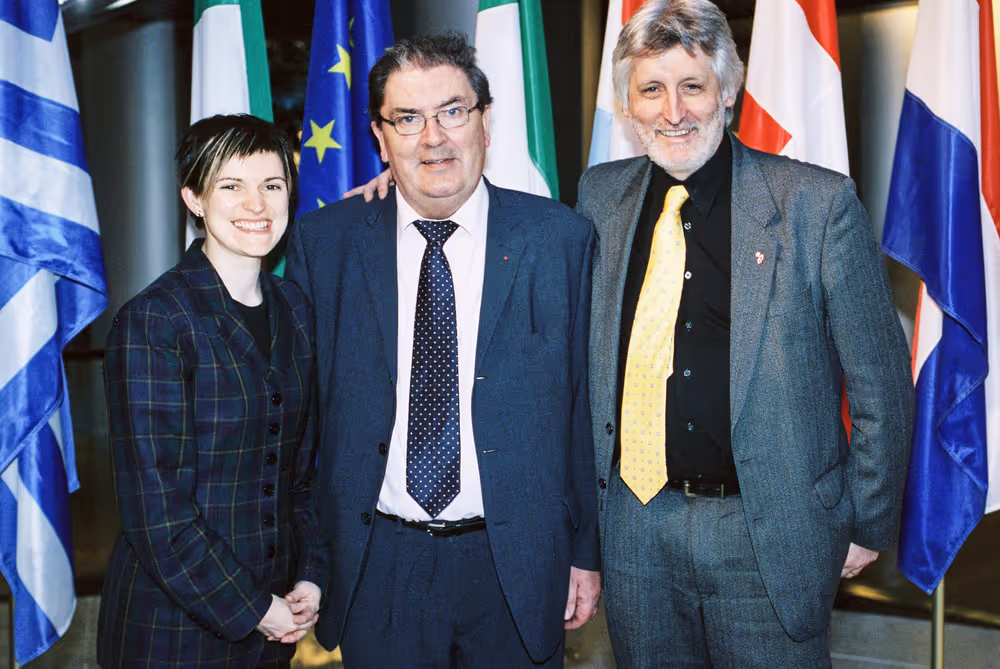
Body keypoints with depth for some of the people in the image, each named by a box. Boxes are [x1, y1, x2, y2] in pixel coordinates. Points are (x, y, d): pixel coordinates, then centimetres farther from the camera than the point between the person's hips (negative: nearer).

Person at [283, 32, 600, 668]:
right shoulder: (322, 243, -1)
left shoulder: (562, 239, -3)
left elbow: (585, 404, 0)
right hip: (376, 572, 1)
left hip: (515, 570, 0)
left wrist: (587, 553, 1)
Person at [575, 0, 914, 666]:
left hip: (769, 534, -3)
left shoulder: (818, 203, -9)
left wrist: (867, 525, -2)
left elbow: (881, 381, -5)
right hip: (636, 525, 4)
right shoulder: (600, 195, 3)